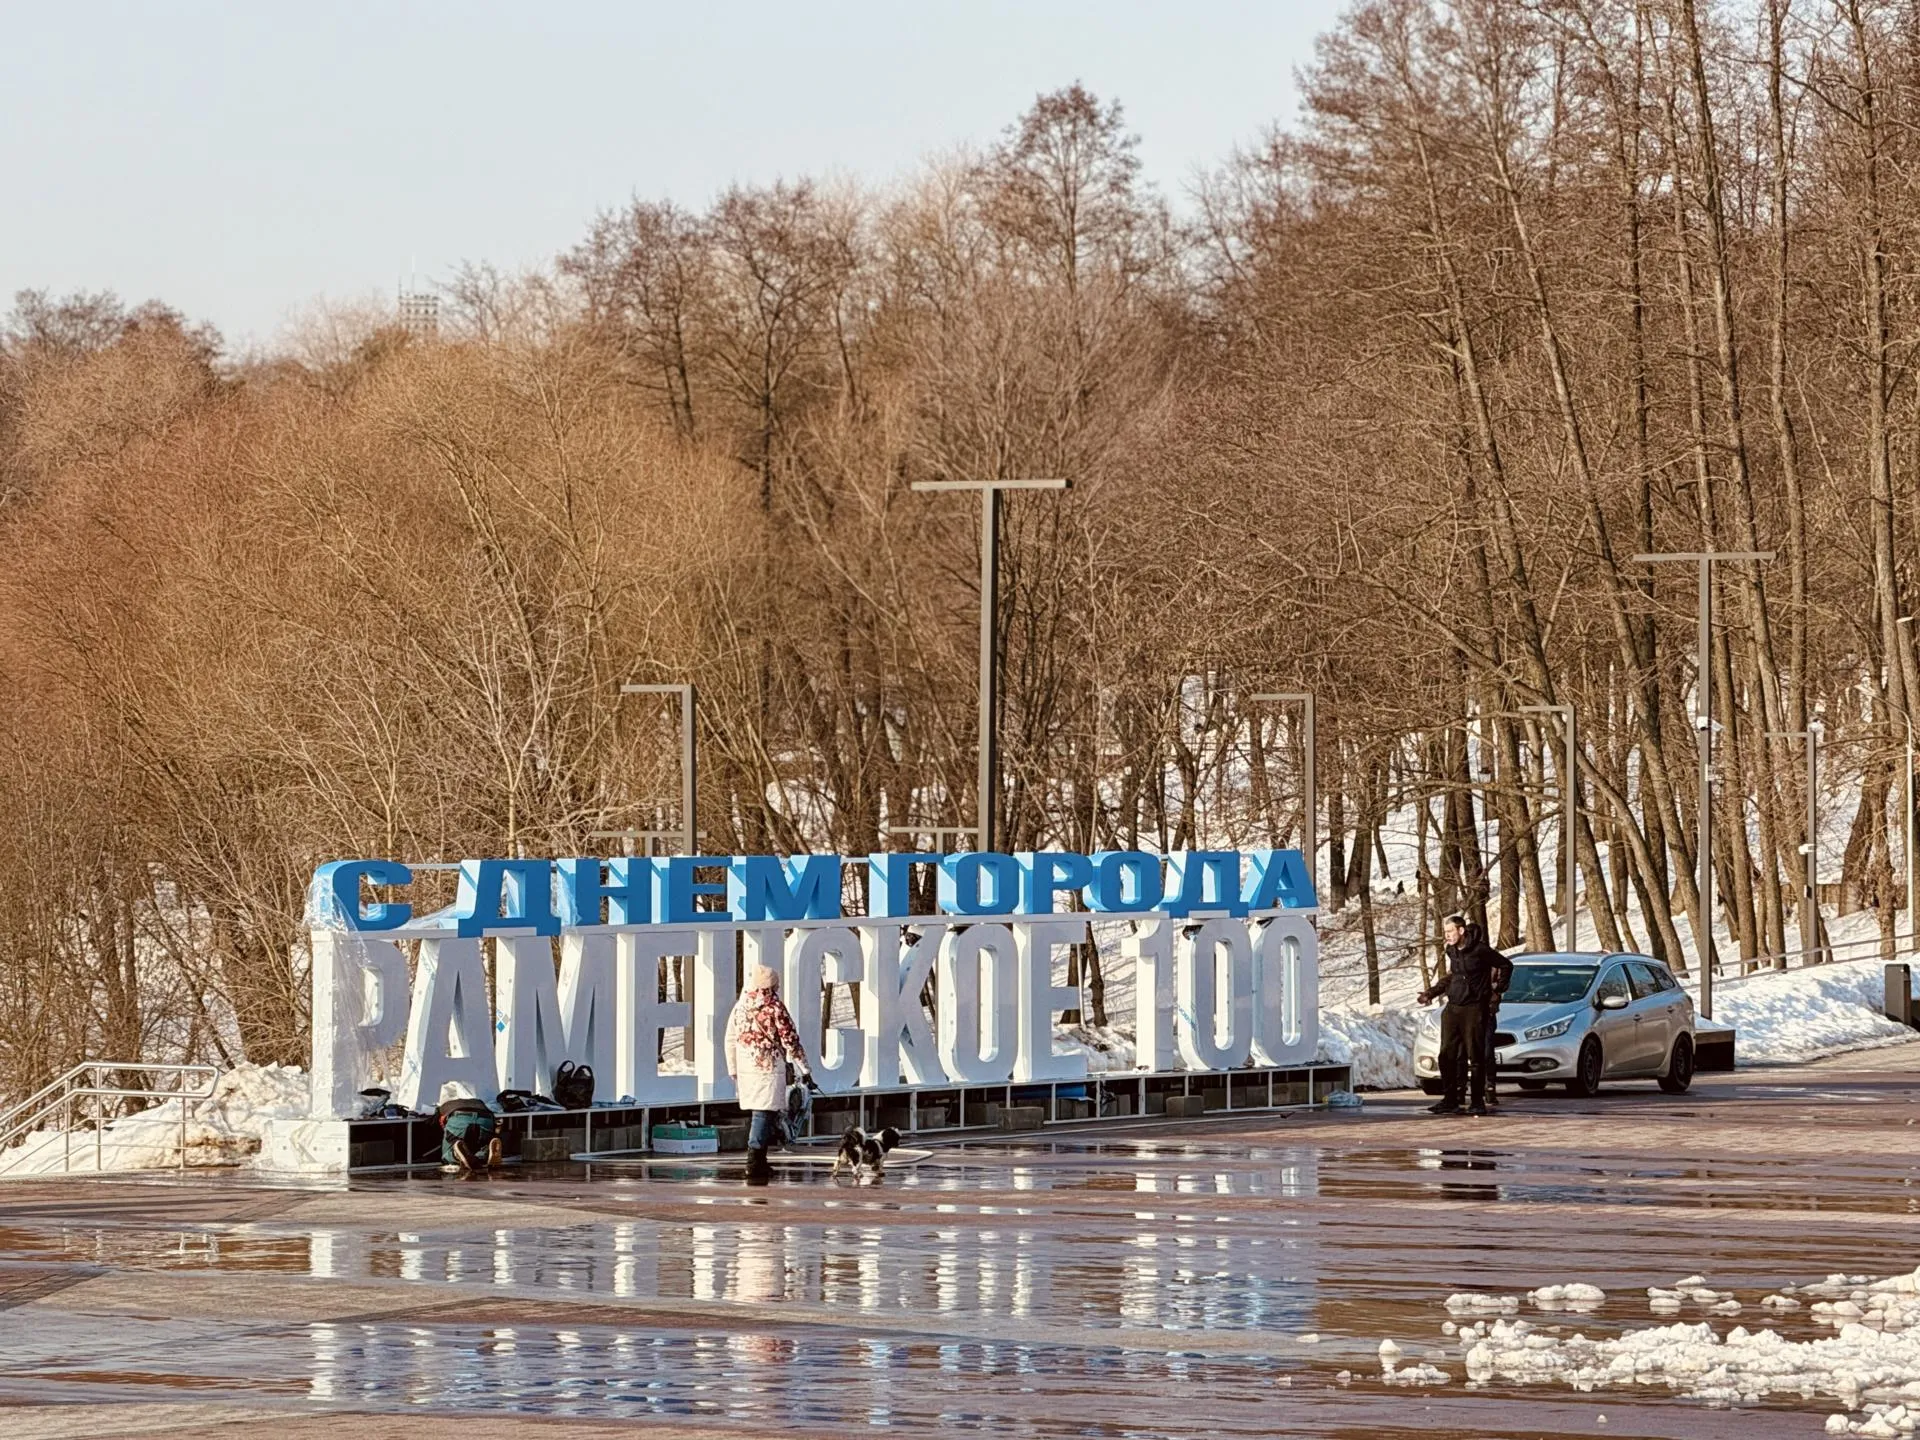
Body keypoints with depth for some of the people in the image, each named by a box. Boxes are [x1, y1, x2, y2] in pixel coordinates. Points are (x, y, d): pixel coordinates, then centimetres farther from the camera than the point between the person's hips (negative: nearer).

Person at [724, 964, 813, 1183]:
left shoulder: (740, 1007, 8)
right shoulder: (775, 1007, -8)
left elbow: (730, 1041, 13)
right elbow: (790, 1040, -7)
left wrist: (734, 1072, 21)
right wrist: (804, 1070, 0)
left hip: (745, 1070, 6)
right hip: (769, 1068, -6)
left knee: (759, 1113, 16)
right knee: (764, 1114, -6)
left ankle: (759, 1163, 17)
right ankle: (754, 1162, -13)